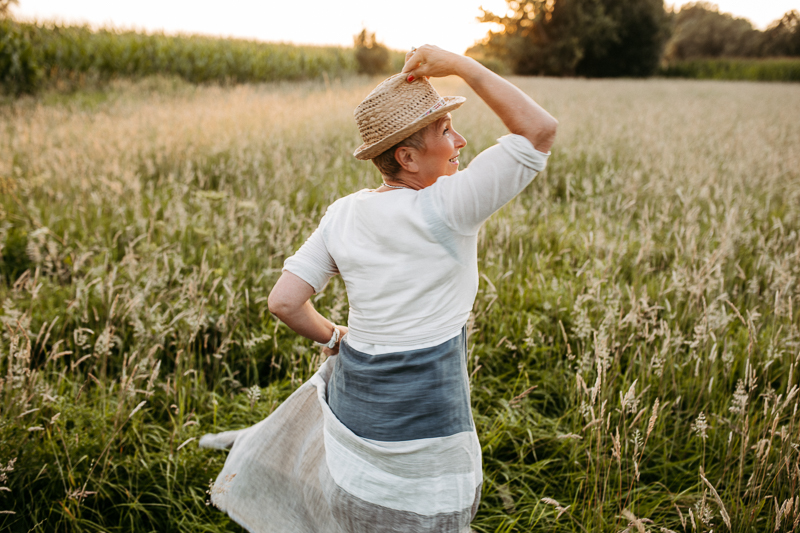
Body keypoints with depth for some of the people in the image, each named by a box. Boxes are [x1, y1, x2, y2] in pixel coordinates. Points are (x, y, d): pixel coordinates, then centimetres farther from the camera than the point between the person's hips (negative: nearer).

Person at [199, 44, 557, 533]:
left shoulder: (345, 213, -3)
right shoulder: (444, 209, -21)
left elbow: (284, 301, -2)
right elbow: (541, 130, -21)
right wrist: (458, 63, -17)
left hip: (353, 386, 5)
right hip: (422, 415, -4)